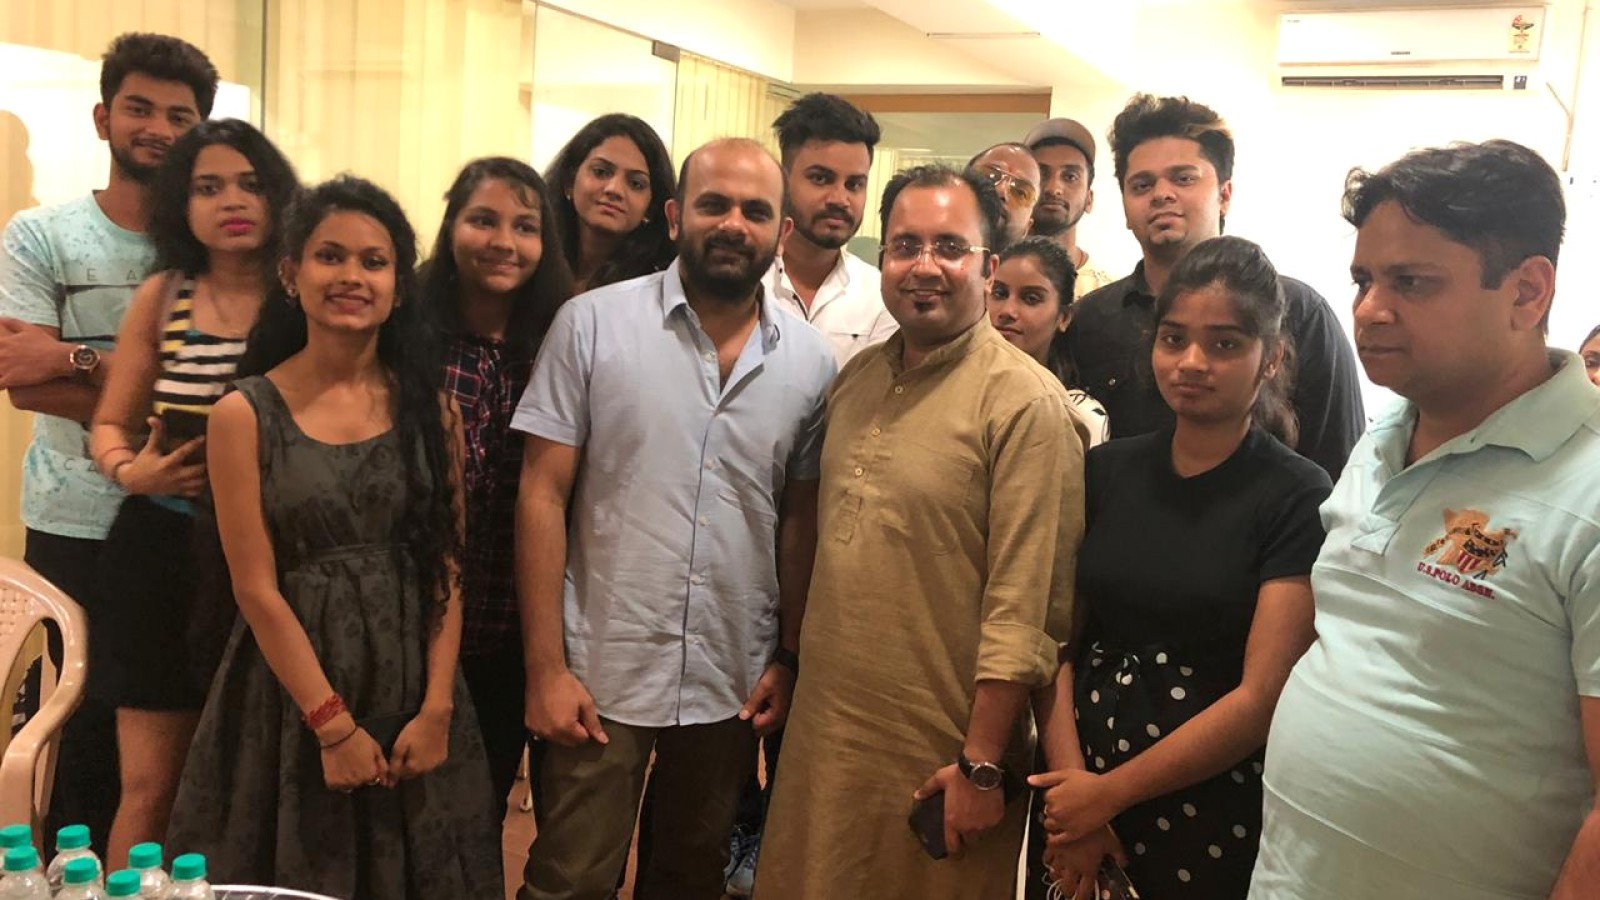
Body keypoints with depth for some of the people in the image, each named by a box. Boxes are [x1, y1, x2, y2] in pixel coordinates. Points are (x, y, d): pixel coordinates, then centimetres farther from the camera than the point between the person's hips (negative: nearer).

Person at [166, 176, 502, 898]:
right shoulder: (246, 414, -6)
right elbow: (258, 590, -9)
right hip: (291, 689, -2)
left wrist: (436, 709, -9)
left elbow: (447, 569, -1)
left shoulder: (430, 407, 2)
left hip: (415, 684, 3)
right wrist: (333, 724, -11)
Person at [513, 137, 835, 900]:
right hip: (600, 673, -3)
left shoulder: (810, 360, 1)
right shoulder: (591, 324, -7)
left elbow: (800, 520, 8)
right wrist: (545, 667, -11)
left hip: (734, 685, 3)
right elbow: (542, 497, -7)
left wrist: (790, 659, 4)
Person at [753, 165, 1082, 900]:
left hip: (941, 754, -6)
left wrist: (982, 764, -17)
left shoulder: (1025, 401, -15)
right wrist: (787, 661, 16)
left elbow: (1025, 606, -17)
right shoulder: (857, 379, 8)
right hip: (822, 729, 6)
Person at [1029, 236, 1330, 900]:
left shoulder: (1297, 499, -10)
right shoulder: (1107, 471, 4)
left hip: (1214, 817, -4)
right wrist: (1069, 782, -10)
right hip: (1076, 797, 4)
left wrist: (1109, 793, -10)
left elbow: (1262, 696, -14)